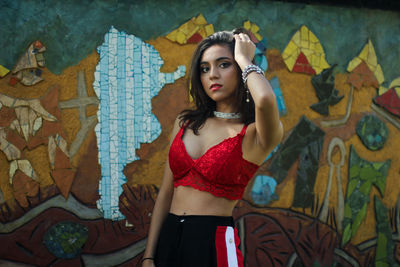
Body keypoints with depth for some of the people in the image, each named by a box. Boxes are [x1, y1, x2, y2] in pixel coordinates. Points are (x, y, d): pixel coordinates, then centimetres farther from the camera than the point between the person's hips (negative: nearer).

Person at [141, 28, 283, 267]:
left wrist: (244, 58, -11)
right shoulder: (185, 123, 11)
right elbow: (166, 194, 11)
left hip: (214, 245, -5)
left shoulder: (253, 133, -6)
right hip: (168, 239, 5)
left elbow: (265, 100, -30)